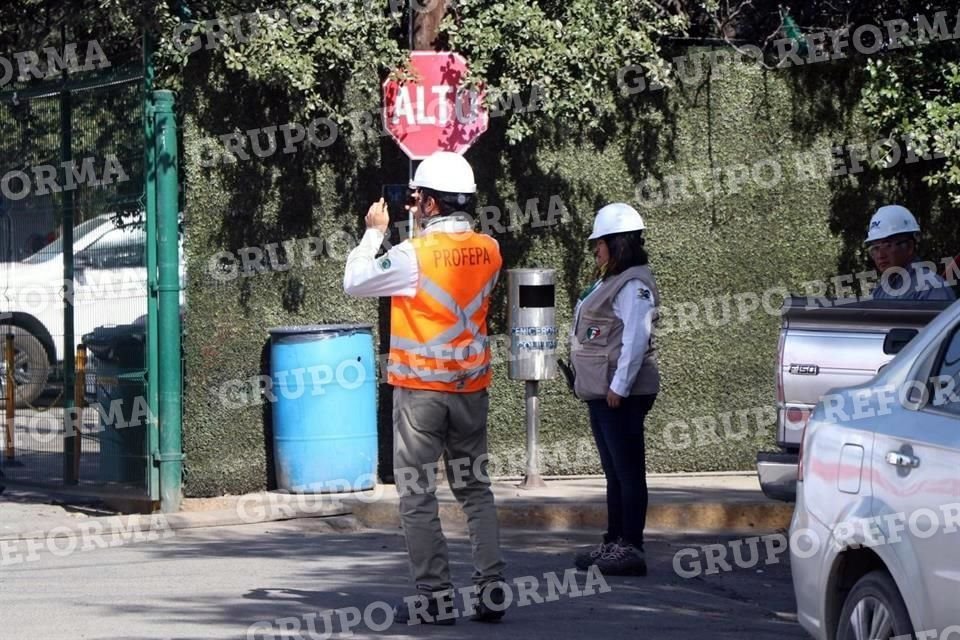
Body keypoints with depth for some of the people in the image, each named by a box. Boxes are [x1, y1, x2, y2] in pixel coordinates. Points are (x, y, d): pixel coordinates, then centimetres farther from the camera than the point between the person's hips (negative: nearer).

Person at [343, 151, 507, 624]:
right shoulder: (488, 251, 0)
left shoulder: (413, 255, -17)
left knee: (417, 495, 2)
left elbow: (354, 282, -5)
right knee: (475, 489, 13)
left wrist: (375, 231, 6)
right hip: (471, 387, 5)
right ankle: (492, 590, 5)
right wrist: (427, 228, 16)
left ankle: (435, 598, -1)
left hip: (420, 387, -5)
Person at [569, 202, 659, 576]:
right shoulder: (612, 282, 18)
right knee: (614, 471, 14)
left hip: (620, 394, -11)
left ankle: (631, 549, -7)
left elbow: (636, 339, -21)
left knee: (627, 471, -8)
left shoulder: (633, 286, -14)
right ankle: (614, 544, 20)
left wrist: (619, 386, -22)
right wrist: (609, 388, 17)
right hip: (601, 392, 11)